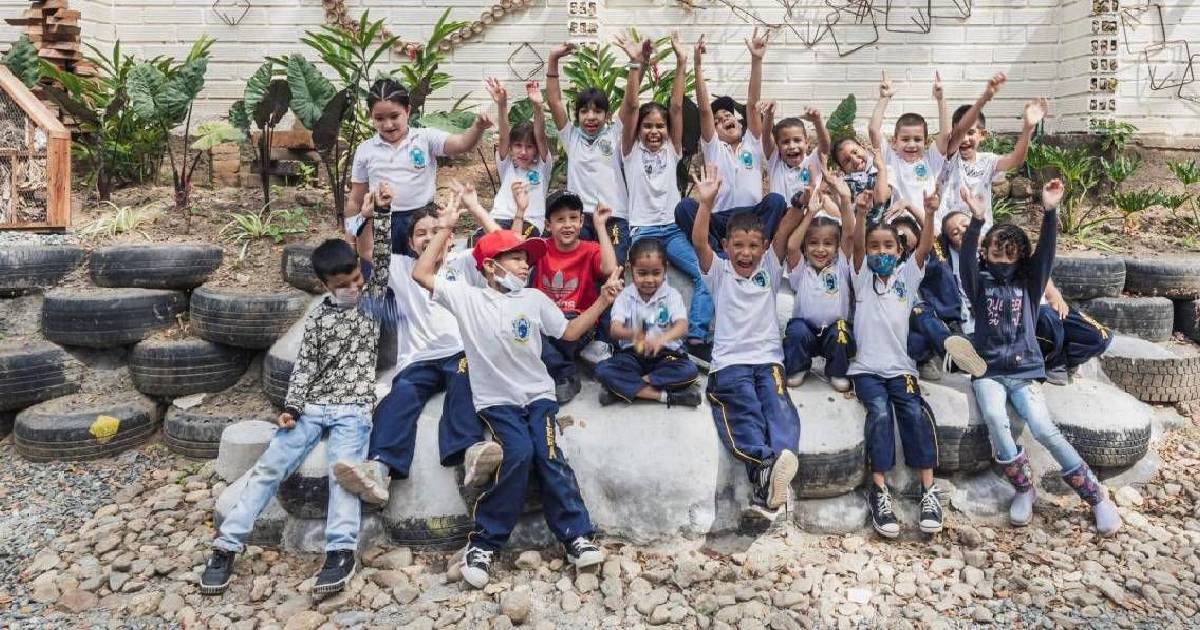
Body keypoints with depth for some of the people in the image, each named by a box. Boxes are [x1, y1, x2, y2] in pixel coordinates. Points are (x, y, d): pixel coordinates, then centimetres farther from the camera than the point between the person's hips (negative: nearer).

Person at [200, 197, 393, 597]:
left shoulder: (372, 300, 8)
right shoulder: (317, 318, 12)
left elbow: (382, 259, -1)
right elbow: (305, 365, 7)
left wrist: (382, 212, -7)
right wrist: (291, 406, -5)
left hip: (354, 408, -3)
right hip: (312, 407, 3)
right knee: (269, 467, -5)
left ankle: (341, 551, -32)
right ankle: (227, 545, 1)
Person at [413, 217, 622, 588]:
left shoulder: (534, 299, 12)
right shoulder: (467, 298, 2)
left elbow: (569, 332, 16)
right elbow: (421, 274, -3)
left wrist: (602, 301, 7)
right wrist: (444, 229, -2)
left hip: (538, 394, 3)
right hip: (496, 400, -3)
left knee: (549, 457, -19)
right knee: (519, 453, -27)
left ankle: (575, 536, -7)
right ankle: (484, 540, -14)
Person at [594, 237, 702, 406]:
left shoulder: (671, 295, -3)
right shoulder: (625, 296, -1)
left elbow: (682, 326, -20)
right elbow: (614, 330, -15)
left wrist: (662, 339, -44)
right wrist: (631, 335, -41)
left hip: (666, 354, 0)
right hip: (633, 355, 1)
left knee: (690, 371, -30)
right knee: (603, 370, -27)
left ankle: (625, 387, -24)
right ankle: (664, 395, -29)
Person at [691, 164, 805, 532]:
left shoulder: (770, 269, 21)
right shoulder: (719, 273, 15)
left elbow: (784, 232, 6)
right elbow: (699, 242, -3)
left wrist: (802, 198, -11)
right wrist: (706, 202, -17)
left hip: (768, 359, 2)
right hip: (729, 363, -1)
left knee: (779, 409, -26)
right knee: (743, 412, -28)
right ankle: (770, 464, -52)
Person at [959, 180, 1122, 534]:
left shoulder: (1028, 283, 13)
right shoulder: (979, 284, 8)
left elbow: (1045, 252, -3)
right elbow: (966, 260, -12)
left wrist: (1050, 212, -19)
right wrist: (977, 220, -28)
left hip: (1025, 372, 1)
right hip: (989, 372, -1)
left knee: (1043, 429, -23)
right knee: (995, 418, -32)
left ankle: (1096, 495, -6)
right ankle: (1023, 489, -12)